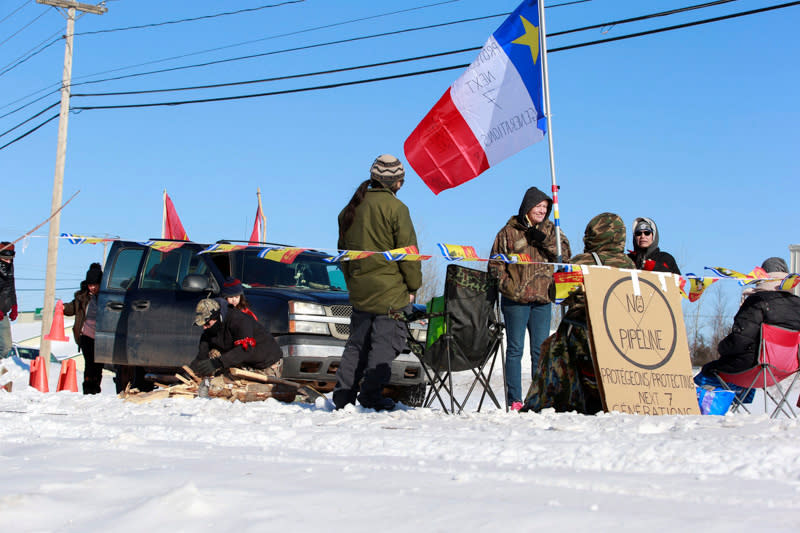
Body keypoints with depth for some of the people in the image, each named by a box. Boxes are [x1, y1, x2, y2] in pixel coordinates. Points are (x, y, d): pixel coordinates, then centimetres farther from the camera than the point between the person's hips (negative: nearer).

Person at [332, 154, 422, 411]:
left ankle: (343, 395, 13)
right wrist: (413, 286, -2)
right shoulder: (394, 207, -10)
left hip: (359, 289, 7)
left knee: (357, 343, 14)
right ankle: (371, 395, -5)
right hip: (390, 289, -7)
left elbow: (343, 248, 18)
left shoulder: (351, 208, 11)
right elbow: (407, 250, -10)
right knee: (385, 342, -1)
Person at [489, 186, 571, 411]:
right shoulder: (509, 231, 1)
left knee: (540, 349, 6)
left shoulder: (549, 229, 12)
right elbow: (495, 264, 2)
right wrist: (507, 286, -11)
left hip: (542, 298, 4)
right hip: (516, 299, -4)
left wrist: (543, 240, -11)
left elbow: (565, 254, 1)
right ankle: (514, 400, 1)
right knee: (515, 348, -2)